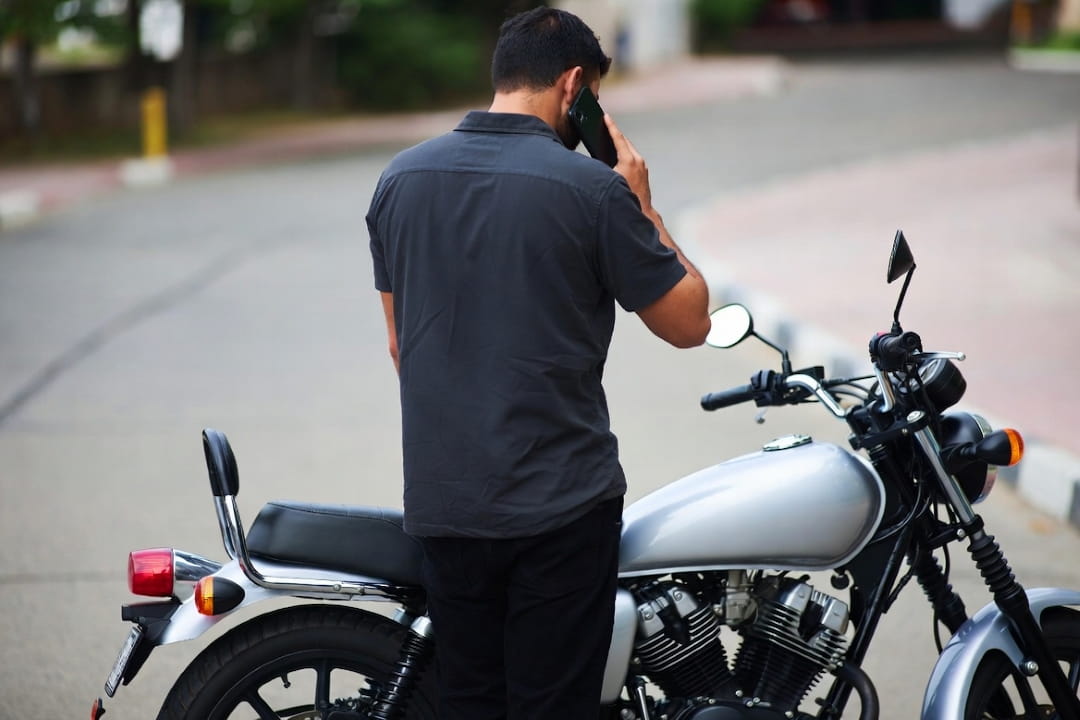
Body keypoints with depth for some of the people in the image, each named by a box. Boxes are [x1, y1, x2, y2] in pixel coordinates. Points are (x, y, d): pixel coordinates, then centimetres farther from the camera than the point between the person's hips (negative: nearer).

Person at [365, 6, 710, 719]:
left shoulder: (401, 178, 5)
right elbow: (689, 322, -3)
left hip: (442, 500, 5)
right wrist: (643, 207, 5)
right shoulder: (591, 189, -11)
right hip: (560, 504, -5)